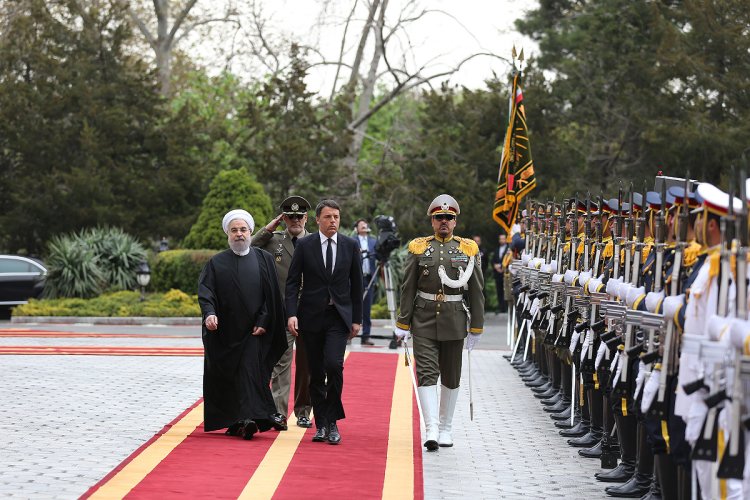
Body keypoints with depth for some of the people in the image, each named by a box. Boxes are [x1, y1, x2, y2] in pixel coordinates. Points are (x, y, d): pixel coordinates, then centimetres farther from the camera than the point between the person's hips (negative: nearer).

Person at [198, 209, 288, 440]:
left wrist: (263, 322, -9)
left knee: (251, 371, -13)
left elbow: (272, 295, 2)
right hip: (224, 332, 2)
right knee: (225, 377, 5)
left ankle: (249, 418, -22)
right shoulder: (216, 263, 7)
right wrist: (209, 313, -24)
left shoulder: (263, 259, 6)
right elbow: (205, 290, -5)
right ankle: (233, 421, 14)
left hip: (254, 332, -2)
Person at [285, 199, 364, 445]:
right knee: (316, 372, 5)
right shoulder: (304, 245, 0)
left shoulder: (351, 245, 4)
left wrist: (357, 319, 5)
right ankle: (321, 425, 14)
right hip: (311, 316, 0)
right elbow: (292, 282, -1)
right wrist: (291, 314, -13)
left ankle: (332, 421, -5)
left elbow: (356, 284, 8)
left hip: (339, 316, 0)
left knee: (334, 365, -18)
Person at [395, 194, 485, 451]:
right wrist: (403, 324, 1)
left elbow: (476, 292, 5)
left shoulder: (468, 249, 4)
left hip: (454, 322, 1)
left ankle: (446, 428, 22)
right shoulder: (419, 248, 3)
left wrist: (476, 327, 3)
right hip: (424, 321, -1)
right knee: (426, 373, -10)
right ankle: (431, 429, -15)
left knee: (451, 376, 9)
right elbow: (407, 289, 4)